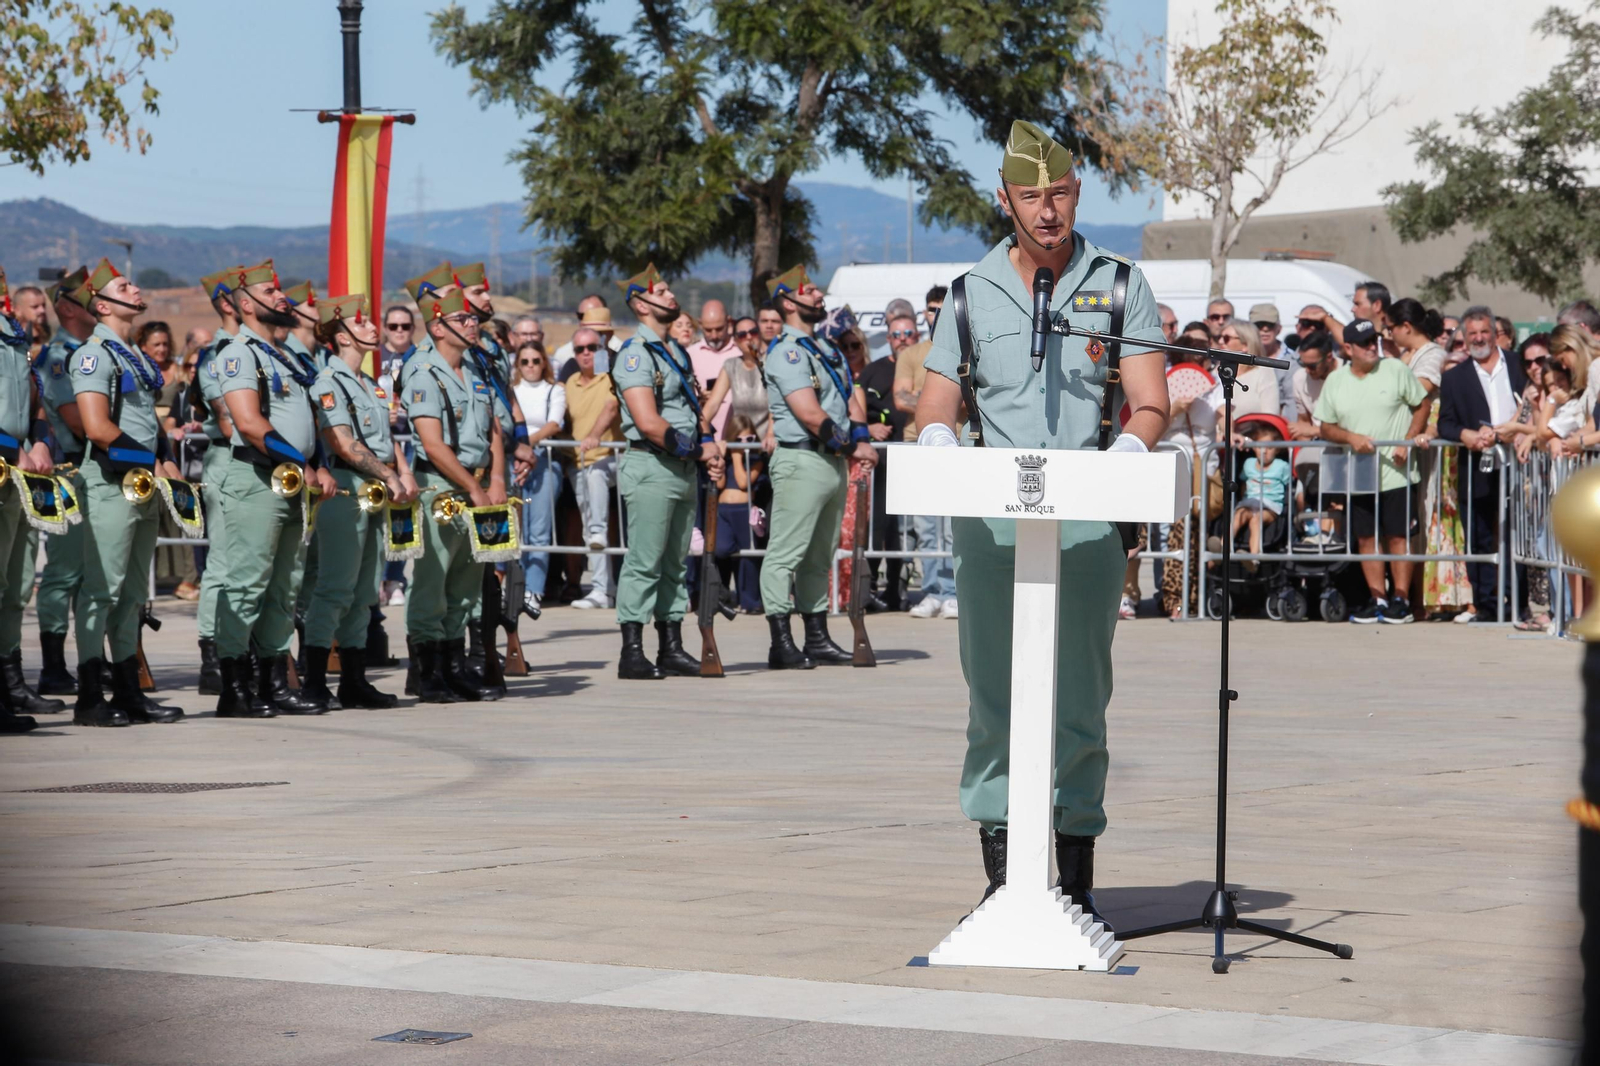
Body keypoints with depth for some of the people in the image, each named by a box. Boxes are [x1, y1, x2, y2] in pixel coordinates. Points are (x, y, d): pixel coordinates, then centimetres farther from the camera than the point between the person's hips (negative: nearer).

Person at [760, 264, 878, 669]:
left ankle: (818, 638, 18)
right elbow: (810, 415, -18)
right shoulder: (787, 352, -11)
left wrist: (861, 437, -4)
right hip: (802, 460, -9)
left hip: (834, 462, 10)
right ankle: (782, 645, -10)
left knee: (820, 556, 13)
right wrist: (852, 448, -12)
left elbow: (851, 397, 16)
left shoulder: (828, 348, 19)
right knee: (786, 553, -8)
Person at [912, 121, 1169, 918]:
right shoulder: (974, 293, 13)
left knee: (1078, 700, -1)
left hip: (1088, 520, -1)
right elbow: (934, 410, 11)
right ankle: (999, 878, 3)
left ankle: (1077, 884, 3)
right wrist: (941, 443, -13)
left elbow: (1151, 406, 2)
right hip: (989, 517, 1)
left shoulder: (1120, 285, 9)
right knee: (993, 696, -1)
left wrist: (1126, 453, -20)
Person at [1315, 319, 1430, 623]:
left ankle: (1401, 599, 3)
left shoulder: (1396, 370, -1)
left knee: (1397, 536, -2)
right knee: (1366, 538, 5)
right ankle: (1378, 599, 12)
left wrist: (1407, 443, -8)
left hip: (1395, 472, -3)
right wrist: (1351, 437, -11)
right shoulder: (1335, 381, 7)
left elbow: (1422, 407, 4)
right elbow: (1326, 427, 9)